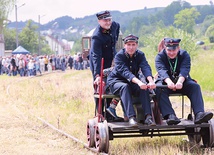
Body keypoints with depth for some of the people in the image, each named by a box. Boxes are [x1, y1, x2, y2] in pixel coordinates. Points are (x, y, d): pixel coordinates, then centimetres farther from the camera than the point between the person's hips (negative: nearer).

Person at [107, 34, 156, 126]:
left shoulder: (140, 55, -5)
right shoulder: (119, 56, -18)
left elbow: (146, 68, -23)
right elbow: (125, 72, -33)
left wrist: (151, 81, -45)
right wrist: (139, 82, -51)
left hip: (133, 82, 4)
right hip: (116, 81, -4)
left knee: (144, 88, -28)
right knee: (124, 87, -37)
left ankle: (148, 116, -36)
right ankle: (131, 117, -48)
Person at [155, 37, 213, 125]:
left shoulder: (184, 55, -2)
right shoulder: (160, 57, -4)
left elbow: (184, 69, -21)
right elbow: (162, 70, -24)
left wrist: (180, 81, -43)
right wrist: (169, 82, -47)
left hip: (181, 82, 2)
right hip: (165, 82, -1)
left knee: (195, 86, -25)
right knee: (159, 89, -33)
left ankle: (199, 114, -41)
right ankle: (170, 116, -49)